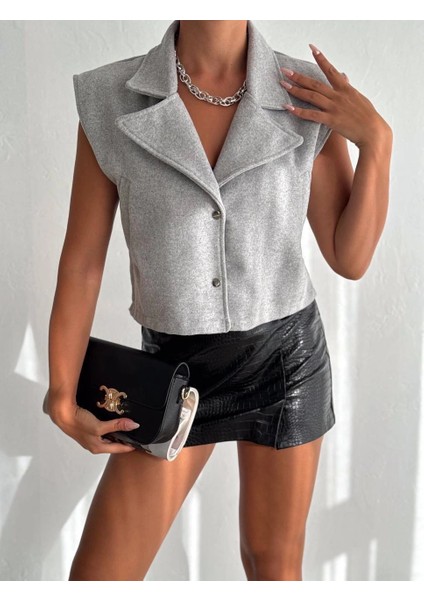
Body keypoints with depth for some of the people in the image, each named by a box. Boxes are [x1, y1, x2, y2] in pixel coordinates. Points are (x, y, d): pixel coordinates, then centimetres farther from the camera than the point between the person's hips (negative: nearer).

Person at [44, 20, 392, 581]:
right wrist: (62, 397, -8)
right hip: (176, 369, 1)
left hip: (285, 356, 0)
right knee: (95, 578, 3)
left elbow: (350, 258, -6)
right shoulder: (109, 99, -11)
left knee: (273, 563, 17)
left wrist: (376, 139, -17)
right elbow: (82, 263, -6)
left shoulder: (309, 99, -10)